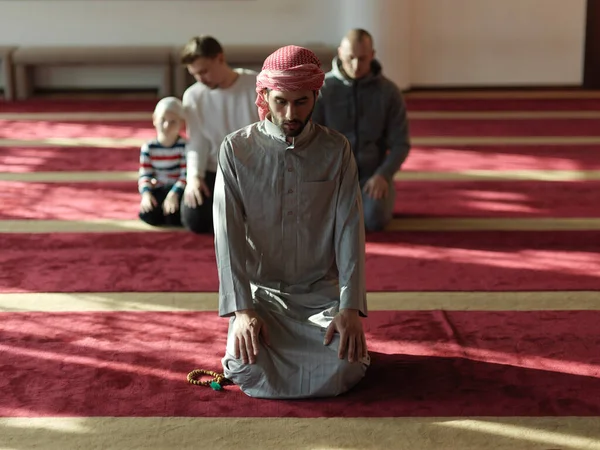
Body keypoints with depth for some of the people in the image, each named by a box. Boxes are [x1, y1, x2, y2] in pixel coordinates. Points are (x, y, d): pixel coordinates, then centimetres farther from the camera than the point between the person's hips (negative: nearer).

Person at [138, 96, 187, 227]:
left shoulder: (184, 146, -10)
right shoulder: (148, 148, -1)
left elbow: (186, 175, -15)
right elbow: (145, 174, -3)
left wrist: (174, 194, -29)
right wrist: (146, 193, -23)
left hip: (177, 190, -2)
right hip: (158, 191, 2)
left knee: (173, 217, -27)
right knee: (147, 214, -25)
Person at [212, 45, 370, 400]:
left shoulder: (337, 150, -2)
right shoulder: (236, 150, -5)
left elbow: (350, 231, -6)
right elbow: (228, 234, -9)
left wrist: (350, 307, -17)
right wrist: (241, 309, -19)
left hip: (322, 291, 1)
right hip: (261, 290, 0)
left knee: (343, 371, -23)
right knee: (251, 370, -26)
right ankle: (260, 331, 11)